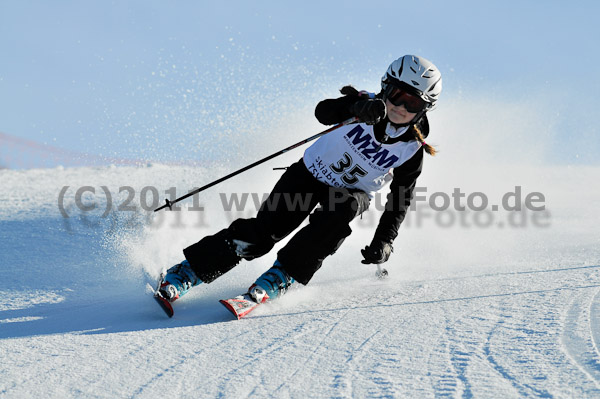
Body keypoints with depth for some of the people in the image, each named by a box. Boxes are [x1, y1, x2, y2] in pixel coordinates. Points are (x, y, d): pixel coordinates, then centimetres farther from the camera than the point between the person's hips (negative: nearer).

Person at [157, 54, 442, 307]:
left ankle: (283, 275, -27)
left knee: (341, 209, -36)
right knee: (264, 229, -17)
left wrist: (384, 241, -16)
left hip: (353, 193, 1)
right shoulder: (367, 105, -18)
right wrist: (357, 107, -53)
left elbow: (400, 199, -5)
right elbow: (323, 111, -34)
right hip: (310, 173, -1)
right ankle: (189, 270, -10)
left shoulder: (412, 150, -15)